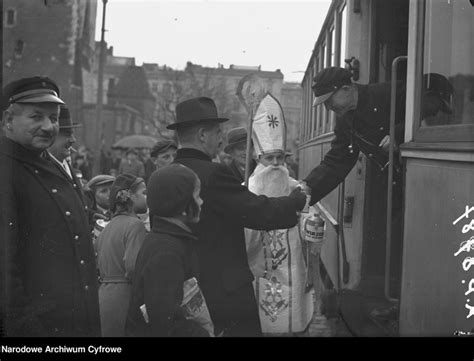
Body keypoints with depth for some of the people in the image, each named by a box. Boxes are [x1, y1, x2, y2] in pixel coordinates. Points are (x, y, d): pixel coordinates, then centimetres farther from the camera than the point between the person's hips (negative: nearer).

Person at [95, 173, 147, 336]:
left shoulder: (107, 227, 14)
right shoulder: (134, 225, -12)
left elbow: (97, 267, 17)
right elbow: (132, 266, -22)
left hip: (103, 294, 8)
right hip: (124, 297, -8)